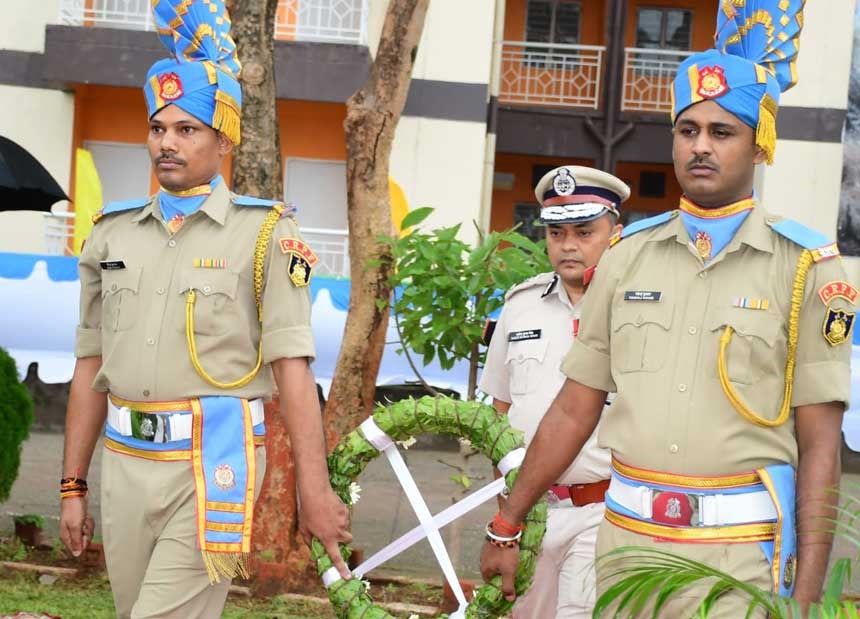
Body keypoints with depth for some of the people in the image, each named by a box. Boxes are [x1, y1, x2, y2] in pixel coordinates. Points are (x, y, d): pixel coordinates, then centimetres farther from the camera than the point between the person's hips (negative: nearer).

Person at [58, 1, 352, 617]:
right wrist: (73, 486, 12)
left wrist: (315, 490, -14)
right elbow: (92, 367, 14)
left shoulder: (265, 234, -3)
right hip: (124, 465, 5)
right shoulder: (114, 233, 11)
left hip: (213, 463, -5)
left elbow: (293, 369, -9)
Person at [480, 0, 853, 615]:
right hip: (626, 539, 3)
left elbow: (820, 444, -5)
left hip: (740, 555, -3)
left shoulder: (807, 266, -3)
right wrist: (506, 527, 12)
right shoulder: (629, 254, 8)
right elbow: (574, 412, 12)